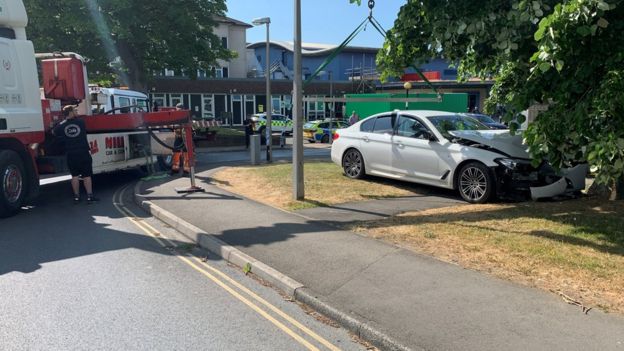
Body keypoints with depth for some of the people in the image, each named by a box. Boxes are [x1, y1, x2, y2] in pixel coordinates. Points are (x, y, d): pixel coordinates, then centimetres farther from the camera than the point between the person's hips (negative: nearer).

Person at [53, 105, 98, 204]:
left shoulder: (61, 126, -1)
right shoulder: (80, 122, -4)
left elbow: (54, 133, 16)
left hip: (71, 154, 2)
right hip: (83, 153, -2)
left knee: (75, 175, 10)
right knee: (87, 175, 2)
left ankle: (76, 197, 12)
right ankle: (89, 196, 1)